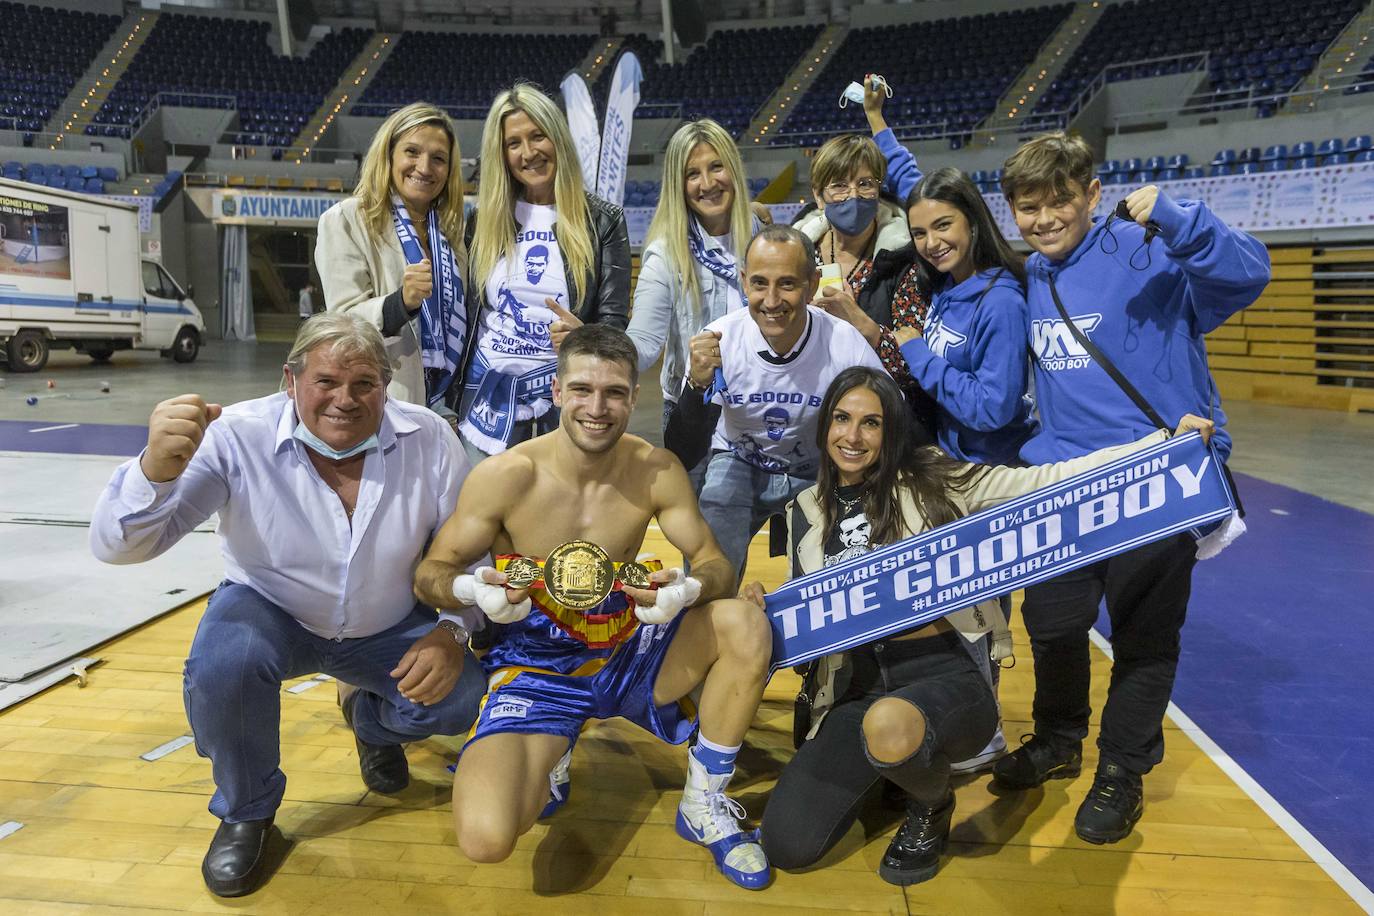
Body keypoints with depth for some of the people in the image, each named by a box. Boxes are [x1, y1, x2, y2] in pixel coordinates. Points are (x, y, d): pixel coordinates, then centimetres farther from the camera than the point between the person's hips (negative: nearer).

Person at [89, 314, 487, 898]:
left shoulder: (428, 440, -19)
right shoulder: (237, 438, -24)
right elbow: (117, 545, -29)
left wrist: (453, 631, -24)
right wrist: (157, 467, -50)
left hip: (389, 627, 2)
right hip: (270, 612, -1)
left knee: (457, 696, -20)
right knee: (220, 667, -33)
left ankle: (370, 719, 20)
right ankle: (246, 813, 1)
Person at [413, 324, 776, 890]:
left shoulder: (657, 471, -10)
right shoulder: (505, 476, -17)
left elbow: (715, 563, -5)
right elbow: (431, 573, -8)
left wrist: (688, 589, -30)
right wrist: (474, 590, -32)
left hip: (627, 652, 3)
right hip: (535, 667, -3)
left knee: (745, 625, -24)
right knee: (485, 838, -27)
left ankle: (703, 805, 0)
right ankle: (547, 761, 12)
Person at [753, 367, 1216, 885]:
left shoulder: (931, 481, 0)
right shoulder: (805, 513, 10)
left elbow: (1047, 482, -4)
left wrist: (1167, 441, -10)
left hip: (945, 672, -3)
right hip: (859, 690, 4)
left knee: (889, 727, -41)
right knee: (786, 848, -11)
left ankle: (931, 806, -1)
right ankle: (883, 760, 19)